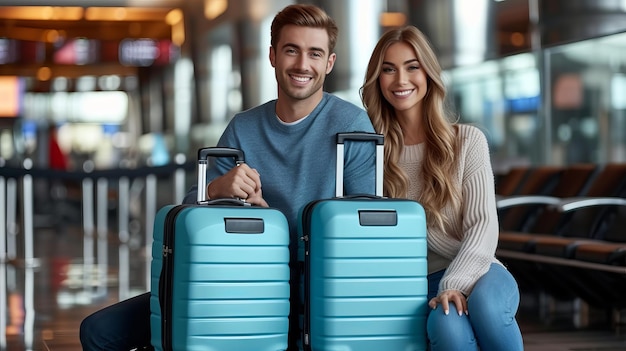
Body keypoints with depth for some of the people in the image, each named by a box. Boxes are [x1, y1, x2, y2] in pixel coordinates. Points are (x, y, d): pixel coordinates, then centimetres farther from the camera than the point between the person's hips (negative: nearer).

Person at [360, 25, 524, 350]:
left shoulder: (467, 140, 2)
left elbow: (482, 225, -6)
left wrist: (456, 284, -23)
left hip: (476, 271, 1)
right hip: (422, 282, 0)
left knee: (485, 305, -35)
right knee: (448, 325, -35)